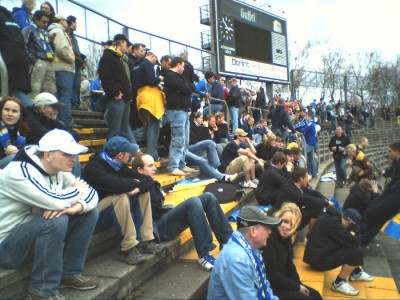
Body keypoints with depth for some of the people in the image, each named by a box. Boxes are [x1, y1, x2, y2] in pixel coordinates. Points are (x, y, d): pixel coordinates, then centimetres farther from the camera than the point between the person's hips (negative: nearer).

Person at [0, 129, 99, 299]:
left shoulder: (58, 170, -1)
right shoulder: (19, 171, -25)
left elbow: (91, 194, -2)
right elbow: (56, 202, -37)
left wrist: (78, 206, -25)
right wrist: (77, 190, -16)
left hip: (40, 231, 8)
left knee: (90, 212, -4)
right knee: (56, 219, -33)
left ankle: (70, 274, 4)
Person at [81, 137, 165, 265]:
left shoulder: (118, 166, 4)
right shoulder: (93, 169, -20)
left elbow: (147, 180, 1)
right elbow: (120, 185, -37)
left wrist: (138, 188, -21)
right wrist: (134, 183, -16)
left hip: (112, 214, 8)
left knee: (143, 194, -3)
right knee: (121, 198, -33)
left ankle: (146, 240, -9)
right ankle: (128, 249, -26)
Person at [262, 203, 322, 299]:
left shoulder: (285, 238, 2)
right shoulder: (269, 240, -27)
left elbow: (289, 266, 10)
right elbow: (272, 277, -23)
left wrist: (299, 284, -4)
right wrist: (297, 287, -12)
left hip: (281, 282, 9)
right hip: (271, 288, -9)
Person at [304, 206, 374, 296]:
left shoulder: (331, 216, 6)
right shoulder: (332, 222, -25)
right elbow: (353, 242, -21)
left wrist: (351, 235, -5)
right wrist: (352, 235, -1)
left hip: (318, 252, 10)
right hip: (319, 259, -10)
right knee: (356, 252, -14)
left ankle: (356, 272, 33)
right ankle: (339, 283, 0)